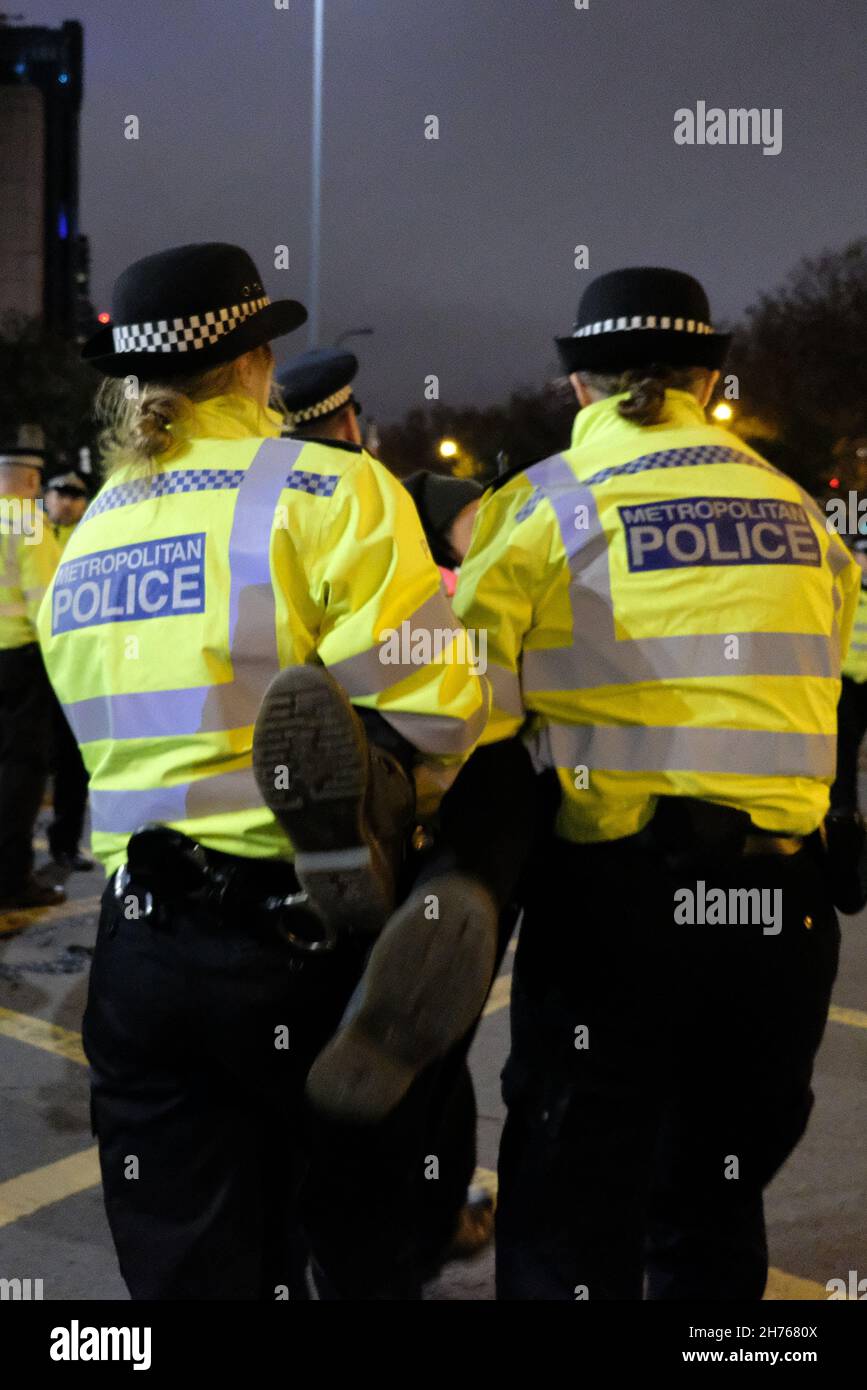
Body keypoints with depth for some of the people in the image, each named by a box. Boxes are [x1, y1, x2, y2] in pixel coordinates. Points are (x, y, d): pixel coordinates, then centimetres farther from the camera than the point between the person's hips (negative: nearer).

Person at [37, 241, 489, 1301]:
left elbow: (140, 729, 10)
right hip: (302, 936, -4)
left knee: (183, 1263, 14)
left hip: (140, 947, 5)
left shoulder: (84, 537, 9)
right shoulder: (327, 492, -10)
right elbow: (436, 714, -18)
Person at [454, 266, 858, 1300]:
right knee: (716, 1206, 21)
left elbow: (470, 720, -8)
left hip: (616, 898, -4)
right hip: (782, 903, 5)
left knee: (570, 1218, 8)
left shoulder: (539, 508, -2)